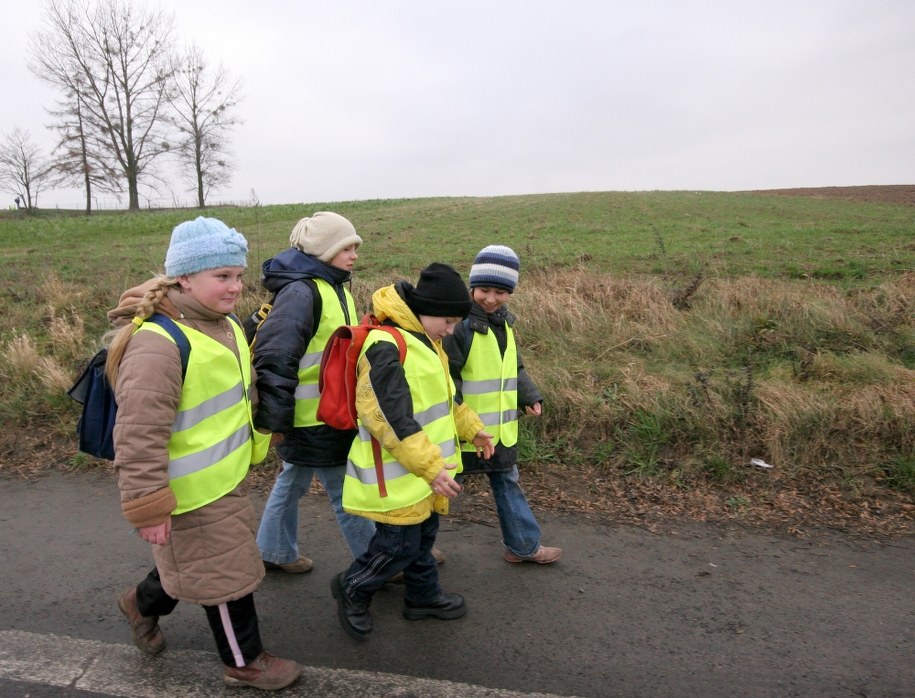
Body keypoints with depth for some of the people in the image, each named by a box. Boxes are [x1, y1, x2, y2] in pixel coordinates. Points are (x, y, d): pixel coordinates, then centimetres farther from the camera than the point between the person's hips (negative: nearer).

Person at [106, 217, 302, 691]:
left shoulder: (224, 325, 4)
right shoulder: (157, 343, -27)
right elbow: (138, 436, -27)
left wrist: (256, 442, 26)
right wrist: (148, 508, -23)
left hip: (227, 478, 9)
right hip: (193, 493, -9)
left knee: (197, 562, 28)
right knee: (226, 573, 8)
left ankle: (144, 603, 54)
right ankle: (244, 662, 31)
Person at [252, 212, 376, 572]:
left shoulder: (335, 288, 11)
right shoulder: (300, 292, -21)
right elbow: (274, 359, -24)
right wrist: (275, 419, -21)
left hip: (329, 414, 10)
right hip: (311, 419, -10)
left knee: (293, 481, 22)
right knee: (345, 492, 3)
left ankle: (273, 551, 39)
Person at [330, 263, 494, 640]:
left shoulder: (425, 342, 8)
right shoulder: (386, 348, -25)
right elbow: (392, 420, -29)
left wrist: (471, 427, 21)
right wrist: (431, 468, -28)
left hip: (427, 470, 9)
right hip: (397, 476, -9)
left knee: (423, 536, 22)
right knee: (400, 545, 2)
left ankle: (424, 595, 41)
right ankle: (351, 589, 26)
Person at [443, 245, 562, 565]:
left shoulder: (504, 322, 7)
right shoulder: (459, 323, -20)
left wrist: (530, 396, 5)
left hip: (500, 429, 8)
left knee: (508, 484, 20)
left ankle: (523, 545, 36)